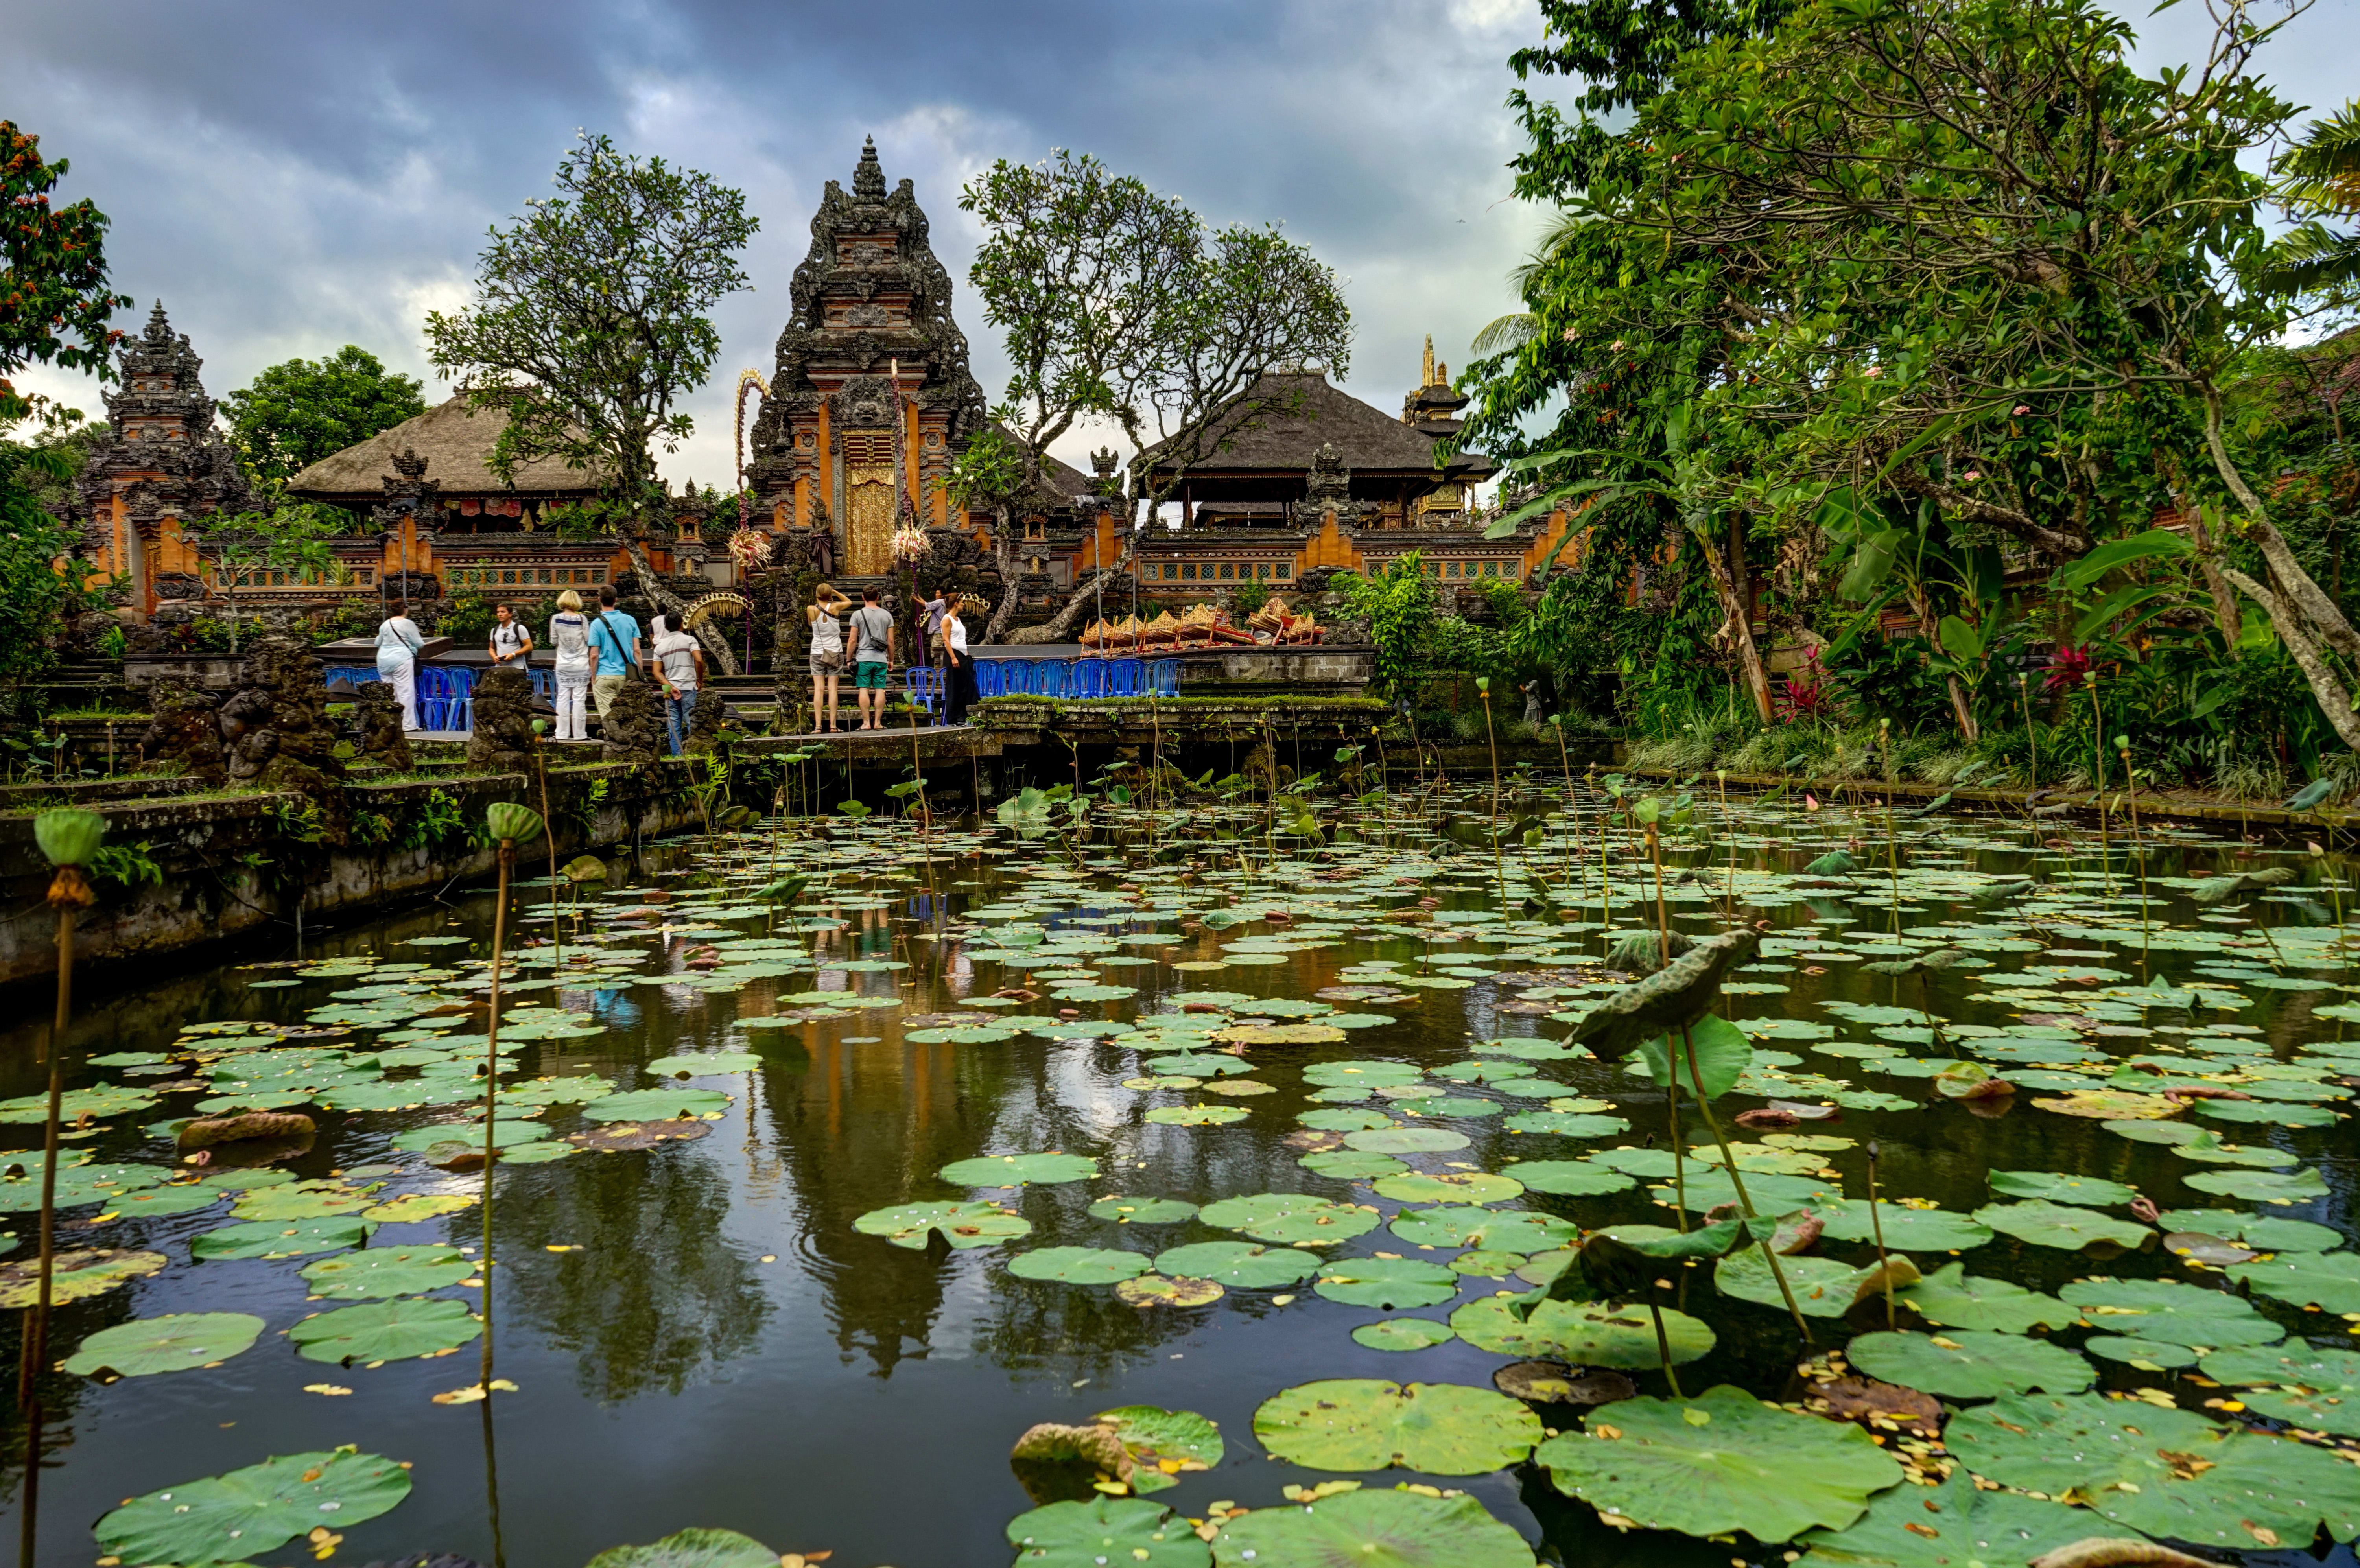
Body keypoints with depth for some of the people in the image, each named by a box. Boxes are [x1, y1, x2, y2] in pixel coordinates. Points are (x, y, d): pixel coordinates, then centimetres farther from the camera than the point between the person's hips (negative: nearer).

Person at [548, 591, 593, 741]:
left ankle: (562, 733, 7)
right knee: (579, 699, 0)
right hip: (581, 665, -2)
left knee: (563, 698, 7)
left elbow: (553, 642, 3)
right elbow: (588, 640, -5)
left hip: (563, 665, 2)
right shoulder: (582, 619, -8)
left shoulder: (556, 619, -2)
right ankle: (579, 734, 1)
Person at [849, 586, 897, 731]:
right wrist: (891, 660, 18)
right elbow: (891, 641, 8)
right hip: (881, 659, 2)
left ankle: (866, 723, -4)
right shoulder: (887, 615, 8)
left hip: (864, 658, -2)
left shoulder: (858, 614, 1)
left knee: (864, 689, 0)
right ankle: (878, 723, 0)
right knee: (880, 690, 2)